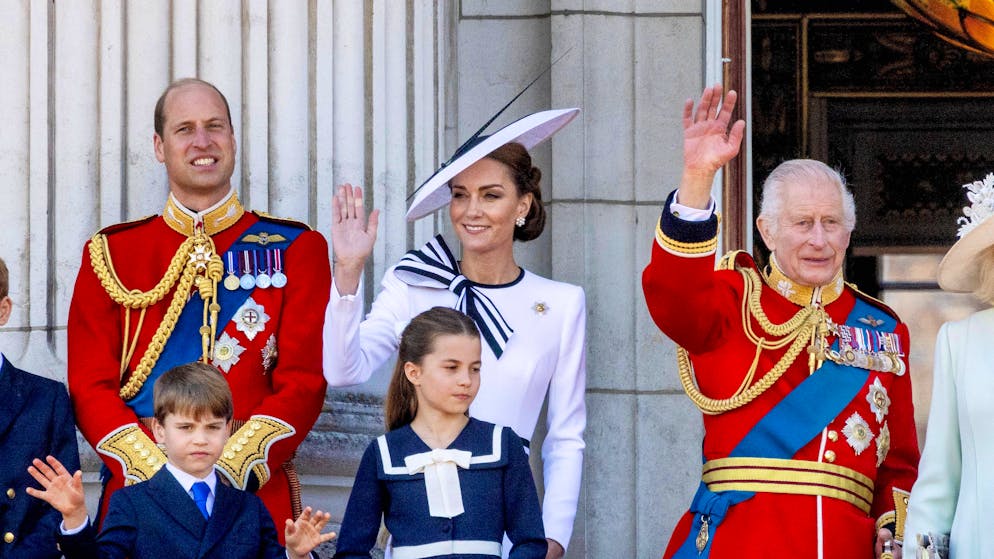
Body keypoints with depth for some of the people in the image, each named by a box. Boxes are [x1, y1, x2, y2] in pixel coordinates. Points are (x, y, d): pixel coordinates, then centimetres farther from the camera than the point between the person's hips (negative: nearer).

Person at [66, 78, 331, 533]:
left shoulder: (295, 249, 6)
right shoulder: (110, 254, 9)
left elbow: (303, 383, -2)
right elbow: (91, 386, 3)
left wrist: (230, 472, -15)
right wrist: (159, 474, -13)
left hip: (257, 490, 0)